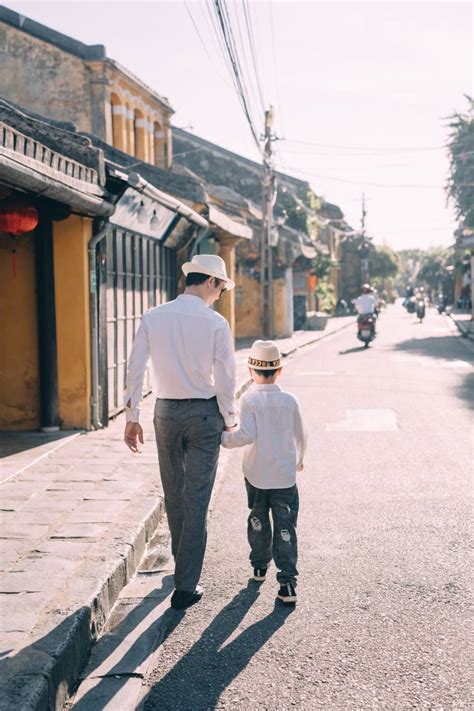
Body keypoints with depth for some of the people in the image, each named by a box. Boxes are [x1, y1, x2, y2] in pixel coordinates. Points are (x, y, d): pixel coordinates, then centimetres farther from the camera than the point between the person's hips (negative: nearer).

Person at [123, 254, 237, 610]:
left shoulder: (153, 318, -2)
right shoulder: (216, 322, -11)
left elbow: (135, 369, -1)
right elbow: (225, 377, -9)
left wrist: (132, 417, 6)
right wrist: (229, 420, 4)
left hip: (166, 411, 3)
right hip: (205, 412, -3)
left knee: (174, 494, 19)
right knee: (197, 499, 1)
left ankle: (183, 564, 37)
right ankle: (186, 585, 1)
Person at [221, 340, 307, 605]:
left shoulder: (250, 399, -10)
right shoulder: (290, 400, -2)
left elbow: (247, 434, -20)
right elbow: (300, 436, 8)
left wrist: (224, 439, -4)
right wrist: (299, 459, 26)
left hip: (257, 475, 0)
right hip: (285, 476, 1)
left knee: (258, 521, 20)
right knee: (286, 528, 1)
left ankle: (260, 566, 36)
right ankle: (288, 582, -6)